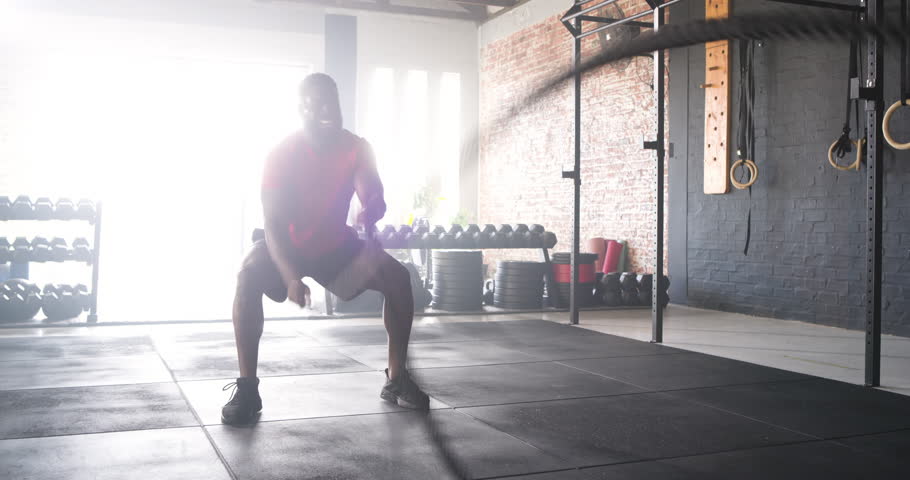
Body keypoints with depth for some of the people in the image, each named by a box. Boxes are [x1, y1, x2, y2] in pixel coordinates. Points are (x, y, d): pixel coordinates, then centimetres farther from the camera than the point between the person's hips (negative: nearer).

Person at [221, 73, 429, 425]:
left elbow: (375, 198, -27)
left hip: (337, 244, 3)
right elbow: (273, 223, -30)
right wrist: (291, 277, -45)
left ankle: (396, 379, -5)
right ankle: (247, 388, -27)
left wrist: (371, 211, -54)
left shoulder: (357, 148, -16)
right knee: (248, 277, -34)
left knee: (398, 278, -18)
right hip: (287, 244, -2)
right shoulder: (282, 155, -25)